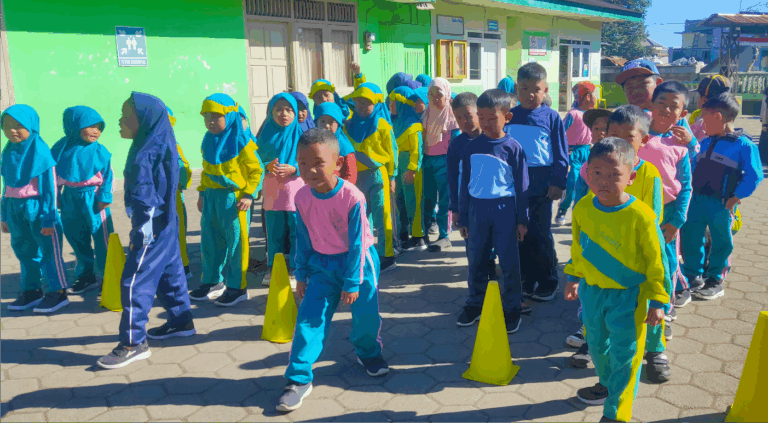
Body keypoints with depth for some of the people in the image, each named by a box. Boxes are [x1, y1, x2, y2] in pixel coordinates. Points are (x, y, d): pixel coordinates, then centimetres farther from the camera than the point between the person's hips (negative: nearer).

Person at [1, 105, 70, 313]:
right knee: (24, 250, 15)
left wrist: (48, 217, -14)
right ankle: (31, 291, 28)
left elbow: (49, 185, -13)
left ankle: (58, 291, 11)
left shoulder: (39, 150, -13)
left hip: (37, 208, -7)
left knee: (49, 249, 2)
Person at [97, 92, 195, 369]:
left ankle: (134, 343, 0)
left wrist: (144, 229, -22)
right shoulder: (146, 146, 12)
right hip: (163, 226, 10)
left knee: (134, 281, -6)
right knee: (169, 273, 19)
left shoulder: (157, 148, -19)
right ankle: (181, 322, 32)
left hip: (153, 227, -10)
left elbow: (150, 193, -22)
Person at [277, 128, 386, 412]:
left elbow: (357, 242, -18)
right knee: (309, 317, -5)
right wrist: (301, 275, 6)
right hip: (322, 263, 3)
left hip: (357, 260, -2)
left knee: (366, 314, 6)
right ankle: (299, 379, 2)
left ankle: (368, 352, 39)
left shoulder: (352, 197, -24)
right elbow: (303, 239, 2)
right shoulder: (302, 197, -11)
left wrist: (352, 283, -15)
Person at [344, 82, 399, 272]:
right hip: (356, 176, 5)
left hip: (377, 174, -5)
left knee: (381, 217, -4)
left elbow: (392, 151, -2)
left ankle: (387, 257, 3)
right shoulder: (349, 125, 10)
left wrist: (392, 177, -4)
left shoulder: (382, 126, -3)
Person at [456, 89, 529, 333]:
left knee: (509, 261, 4)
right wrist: (463, 218, 9)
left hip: (504, 209, -3)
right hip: (477, 209, 3)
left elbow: (521, 185, 0)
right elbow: (464, 183, 9)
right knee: (476, 260, 11)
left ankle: (512, 308, 18)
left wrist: (522, 219, 0)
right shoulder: (471, 147, 4)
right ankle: (475, 303, 27)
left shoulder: (513, 148, -5)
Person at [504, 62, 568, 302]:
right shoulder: (510, 117, 5)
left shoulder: (551, 118, -2)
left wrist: (558, 183, -7)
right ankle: (526, 281, 22)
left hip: (541, 187, -3)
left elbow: (561, 154, 0)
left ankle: (548, 283, 19)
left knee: (541, 236, 4)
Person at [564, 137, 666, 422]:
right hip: (592, 291, 5)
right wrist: (573, 278, 17)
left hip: (628, 296, -5)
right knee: (597, 344, 23)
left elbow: (655, 260, -13)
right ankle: (608, 384, 49)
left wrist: (657, 301, -10)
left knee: (624, 354, 4)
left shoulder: (640, 216, -22)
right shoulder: (582, 209, -8)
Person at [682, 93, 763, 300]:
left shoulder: (743, 145, -11)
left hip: (721, 204, -6)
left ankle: (715, 281, 21)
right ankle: (692, 276, 25)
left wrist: (737, 196, -16)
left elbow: (754, 175, -14)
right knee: (690, 237, 9)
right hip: (696, 198, 6)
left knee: (720, 241, 6)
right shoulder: (706, 143, 10)